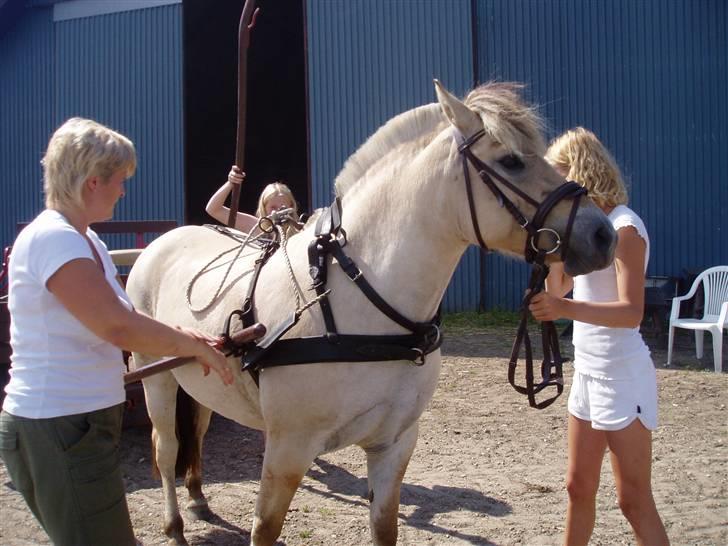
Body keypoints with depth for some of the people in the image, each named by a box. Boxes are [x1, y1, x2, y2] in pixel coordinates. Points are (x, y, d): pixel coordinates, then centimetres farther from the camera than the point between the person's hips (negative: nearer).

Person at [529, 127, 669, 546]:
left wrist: (567, 308, -40)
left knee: (635, 500, -3)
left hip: (621, 374, -9)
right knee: (580, 487, 18)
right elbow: (559, 290, 15)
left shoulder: (624, 228, -16)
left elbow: (632, 311, -26)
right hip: (588, 370, 9)